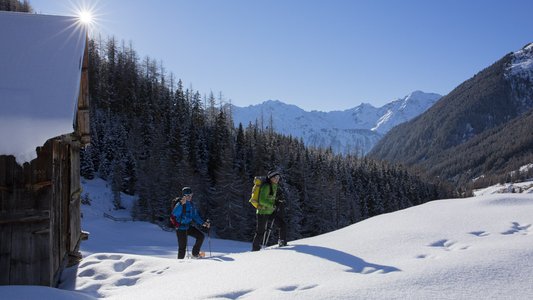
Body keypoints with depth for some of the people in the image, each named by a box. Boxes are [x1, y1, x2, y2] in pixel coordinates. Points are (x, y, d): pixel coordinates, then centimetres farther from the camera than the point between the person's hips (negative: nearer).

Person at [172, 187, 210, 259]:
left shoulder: (191, 204, 8)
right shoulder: (180, 204, -16)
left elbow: (195, 216, 18)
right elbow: (174, 213, -29)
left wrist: (203, 223, 11)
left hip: (188, 226, 7)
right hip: (181, 228, -7)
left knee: (200, 236, 0)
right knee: (182, 247, -6)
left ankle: (195, 253, 14)